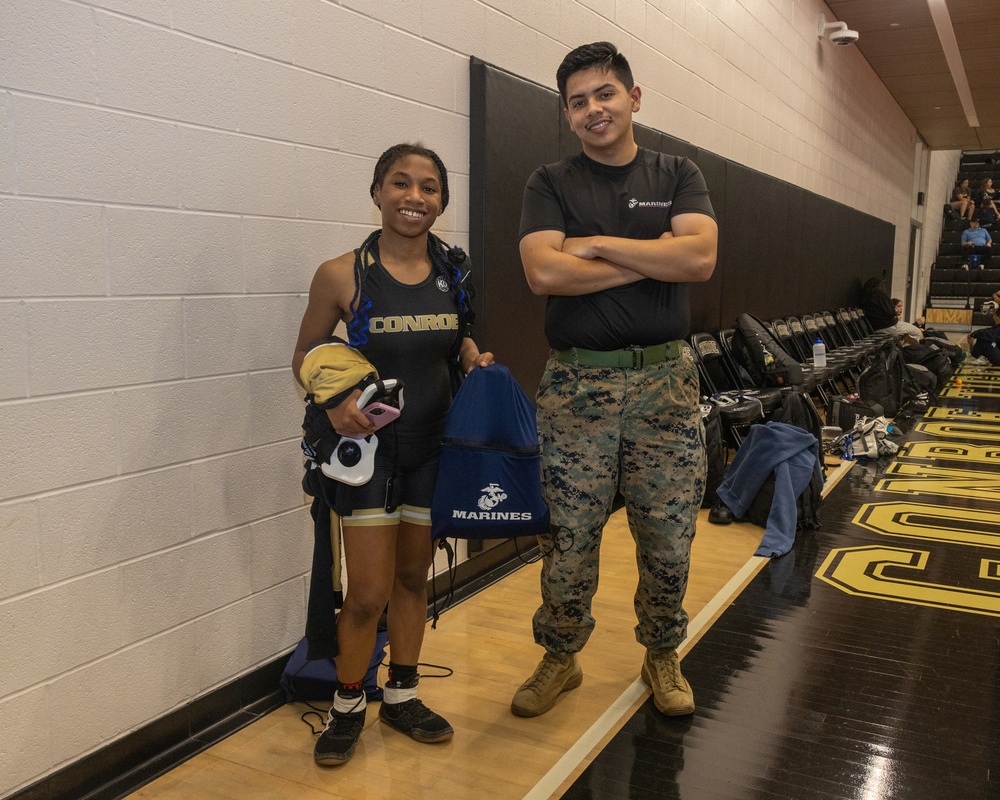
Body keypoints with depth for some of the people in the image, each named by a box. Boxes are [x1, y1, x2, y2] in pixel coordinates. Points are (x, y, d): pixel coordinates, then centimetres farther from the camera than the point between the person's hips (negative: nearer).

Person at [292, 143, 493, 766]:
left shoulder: (452, 272, -1)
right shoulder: (343, 275, -12)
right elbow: (306, 354, -2)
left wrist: (474, 359, -6)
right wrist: (333, 401, -20)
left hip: (433, 444, 4)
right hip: (369, 442, -4)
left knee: (414, 576, 16)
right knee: (368, 593, 0)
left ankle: (402, 696, 35)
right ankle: (348, 704, 26)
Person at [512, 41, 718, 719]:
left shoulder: (677, 176, 10)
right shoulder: (551, 184, 6)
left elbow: (700, 256, -10)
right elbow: (545, 272, -13)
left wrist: (597, 244, -10)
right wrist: (654, 261, -8)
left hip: (665, 381, 1)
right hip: (577, 384, -1)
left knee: (669, 538, 9)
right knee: (569, 538, 4)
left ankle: (663, 655, 31)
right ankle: (560, 658, 26)